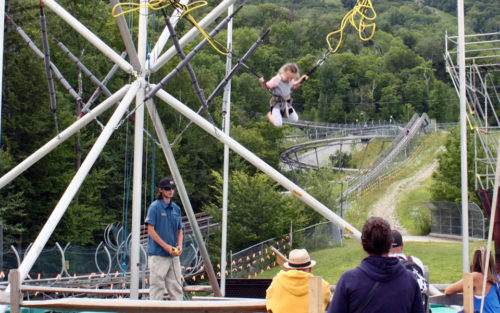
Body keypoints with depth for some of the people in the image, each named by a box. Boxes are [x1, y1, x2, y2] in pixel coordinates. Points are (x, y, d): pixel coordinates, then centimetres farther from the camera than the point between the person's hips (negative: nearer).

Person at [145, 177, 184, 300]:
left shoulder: (176, 208, 13)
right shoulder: (155, 206, -5)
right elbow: (150, 230, -10)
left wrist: (179, 245, 0)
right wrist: (166, 246, -15)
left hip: (173, 255, 6)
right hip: (158, 254, -6)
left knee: (176, 286, 7)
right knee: (157, 286, -6)